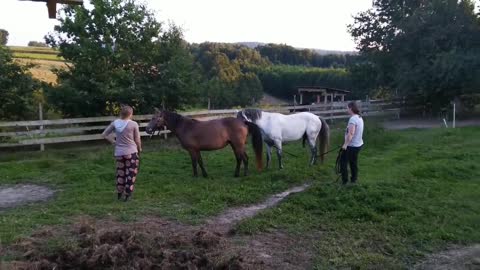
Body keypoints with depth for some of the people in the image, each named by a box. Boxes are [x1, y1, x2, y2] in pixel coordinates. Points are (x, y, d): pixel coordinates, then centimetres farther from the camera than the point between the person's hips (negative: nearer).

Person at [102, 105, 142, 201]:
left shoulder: (115, 123, -1)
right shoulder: (133, 124, -12)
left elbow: (104, 135, 5)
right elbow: (137, 140, -5)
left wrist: (113, 142, 11)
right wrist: (139, 149, 12)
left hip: (119, 153, 4)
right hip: (131, 152, -4)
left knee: (120, 173, 16)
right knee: (131, 173, 5)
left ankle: (120, 193, 25)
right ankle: (127, 195, 6)